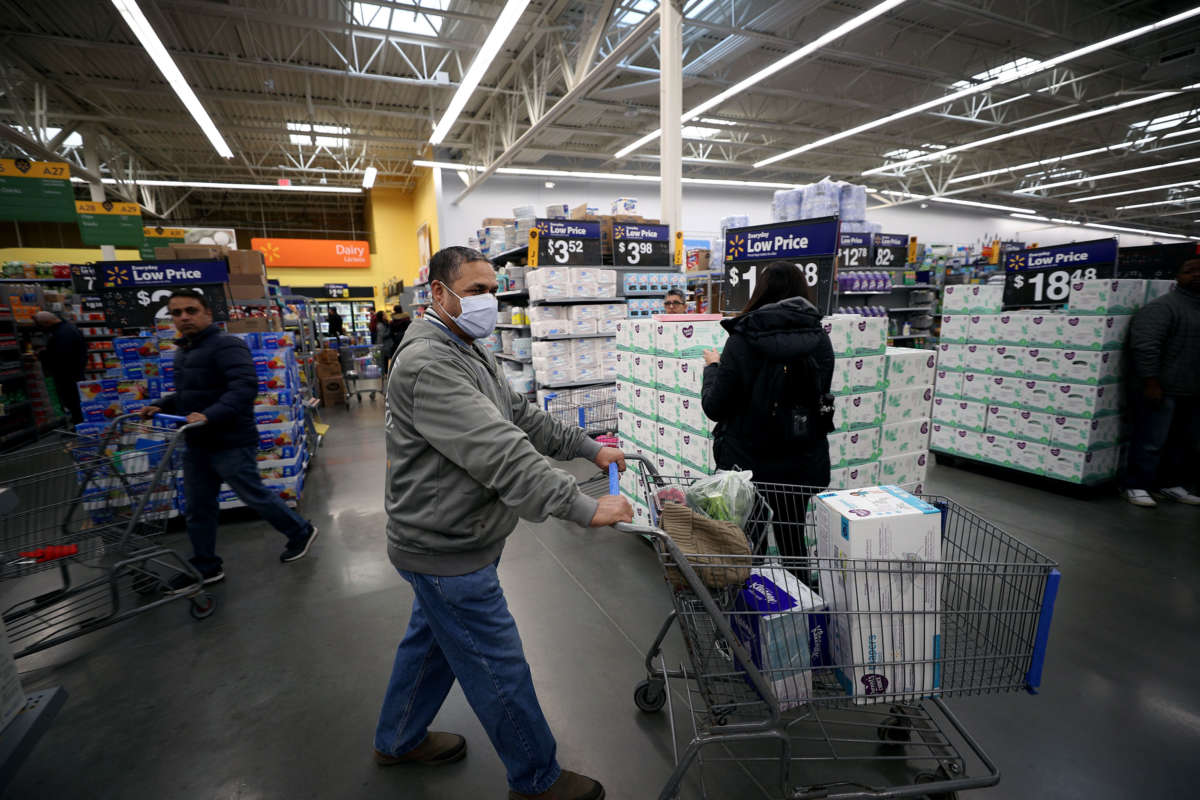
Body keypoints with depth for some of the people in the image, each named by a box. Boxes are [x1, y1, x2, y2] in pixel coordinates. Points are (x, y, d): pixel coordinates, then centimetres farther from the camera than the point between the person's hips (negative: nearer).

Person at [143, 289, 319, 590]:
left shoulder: (226, 346, -16)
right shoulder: (183, 352, 16)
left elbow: (245, 386, -29)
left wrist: (210, 416, -38)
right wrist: (161, 407, 10)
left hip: (230, 443, -9)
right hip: (197, 444, 9)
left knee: (255, 496, 2)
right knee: (198, 508, 14)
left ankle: (301, 532, 23)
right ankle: (206, 566, 28)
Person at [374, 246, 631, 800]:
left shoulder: (468, 352, 9)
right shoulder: (427, 365, -26)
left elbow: (521, 415, 10)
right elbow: (500, 451, -35)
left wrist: (591, 449, 4)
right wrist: (586, 508, -36)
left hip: (448, 541, 10)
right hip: (447, 552, -10)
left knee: (432, 639, 27)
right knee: (500, 670, 6)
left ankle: (398, 740, 51)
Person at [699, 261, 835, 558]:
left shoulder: (742, 340, -15)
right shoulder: (820, 340, -2)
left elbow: (714, 408, -11)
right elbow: (819, 396, 11)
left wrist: (713, 367, 5)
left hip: (748, 462, -3)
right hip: (803, 463, 4)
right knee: (792, 538, 21)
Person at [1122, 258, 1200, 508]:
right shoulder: (1162, 307, -9)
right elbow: (1145, 347, -19)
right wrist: (1151, 383, -21)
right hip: (1161, 392, -8)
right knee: (1150, 442, -4)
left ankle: (1174, 485, 24)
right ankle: (1136, 486, 3)